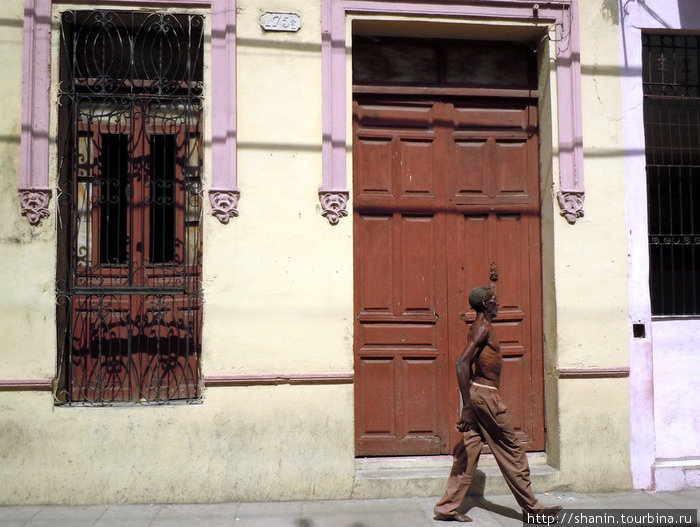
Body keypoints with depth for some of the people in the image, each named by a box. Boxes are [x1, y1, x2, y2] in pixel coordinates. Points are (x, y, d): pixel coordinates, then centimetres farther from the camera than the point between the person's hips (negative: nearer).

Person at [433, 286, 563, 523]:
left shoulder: (480, 327, 16)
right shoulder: (483, 328, -14)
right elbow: (462, 363, -25)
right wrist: (467, 407, -28)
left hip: (478, 394, 10)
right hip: (485, 395, -10)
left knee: (468, 453, 9)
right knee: (512, 450, 2)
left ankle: (447, 508, 12)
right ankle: (531, 508, 14)